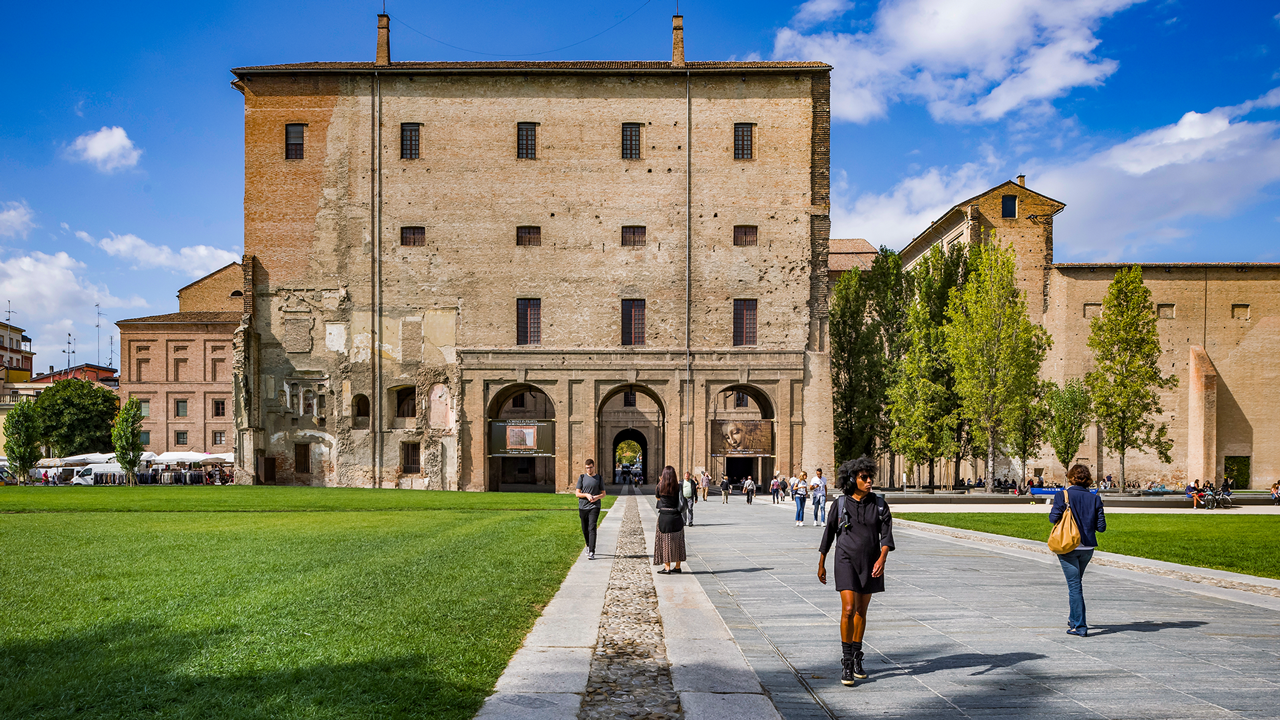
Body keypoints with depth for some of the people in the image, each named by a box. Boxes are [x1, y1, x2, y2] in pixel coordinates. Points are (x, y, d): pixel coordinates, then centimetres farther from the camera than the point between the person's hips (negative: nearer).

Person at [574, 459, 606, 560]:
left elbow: (603, 493, 11)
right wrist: (586, 495, -14)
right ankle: (588, 546, 35)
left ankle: (592, 552, -18)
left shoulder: (599, 478, 6)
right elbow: (577, 493, 5)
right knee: (585, 530, 10)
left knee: (592, 528, -14)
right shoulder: (582, 478, 7)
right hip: (583, 507, 2)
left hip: (594, 507, -2)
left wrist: (597, 497, -10)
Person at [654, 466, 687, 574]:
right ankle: (677, 567, 19)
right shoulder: (677, 487, -3)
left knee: (665, 542, 6)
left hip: (664, 516, -2)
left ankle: (667, 567, 4)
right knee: (677, 542, 13)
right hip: (676, 517, 2)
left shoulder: (660, 486, -5)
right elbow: (680, 502, 3)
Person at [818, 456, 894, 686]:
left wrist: (882, 558, -26)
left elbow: (886, 535, -9)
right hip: (846, 561, -2)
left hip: (870, 563, 2)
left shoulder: (879, 504, -2)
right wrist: (821, 565, 8)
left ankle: (856, 658, 28)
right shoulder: (840, 504, -5)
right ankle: (846, 663, -2)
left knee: (861, 611, 13)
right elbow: (829, 534, 4)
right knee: (848, 609, -12)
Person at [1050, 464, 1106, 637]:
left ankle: (1080, 626, -4)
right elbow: (1101, 527, -2)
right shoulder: (1094, 499, -1)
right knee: (1076, 582, 21)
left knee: (1074, 585, -1)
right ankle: (1074, 619, 33)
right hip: (1087, 547, 4)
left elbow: (1053, 517, -13)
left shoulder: (1062, 495, -11)